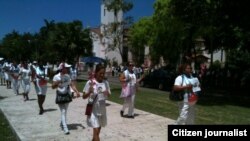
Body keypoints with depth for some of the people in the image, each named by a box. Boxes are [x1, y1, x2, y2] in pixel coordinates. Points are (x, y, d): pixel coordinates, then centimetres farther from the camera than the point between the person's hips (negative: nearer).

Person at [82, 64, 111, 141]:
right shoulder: (90, 82, -12)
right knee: (96, 130, -6)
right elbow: (84, 97, -8)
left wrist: (107, 93, -14)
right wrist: (89, 92, -27)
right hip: (93, 109, -5)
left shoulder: (106, 82, -1)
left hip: (102, 108, 5)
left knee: (98, 129, 17)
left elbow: (109, 95, 8)